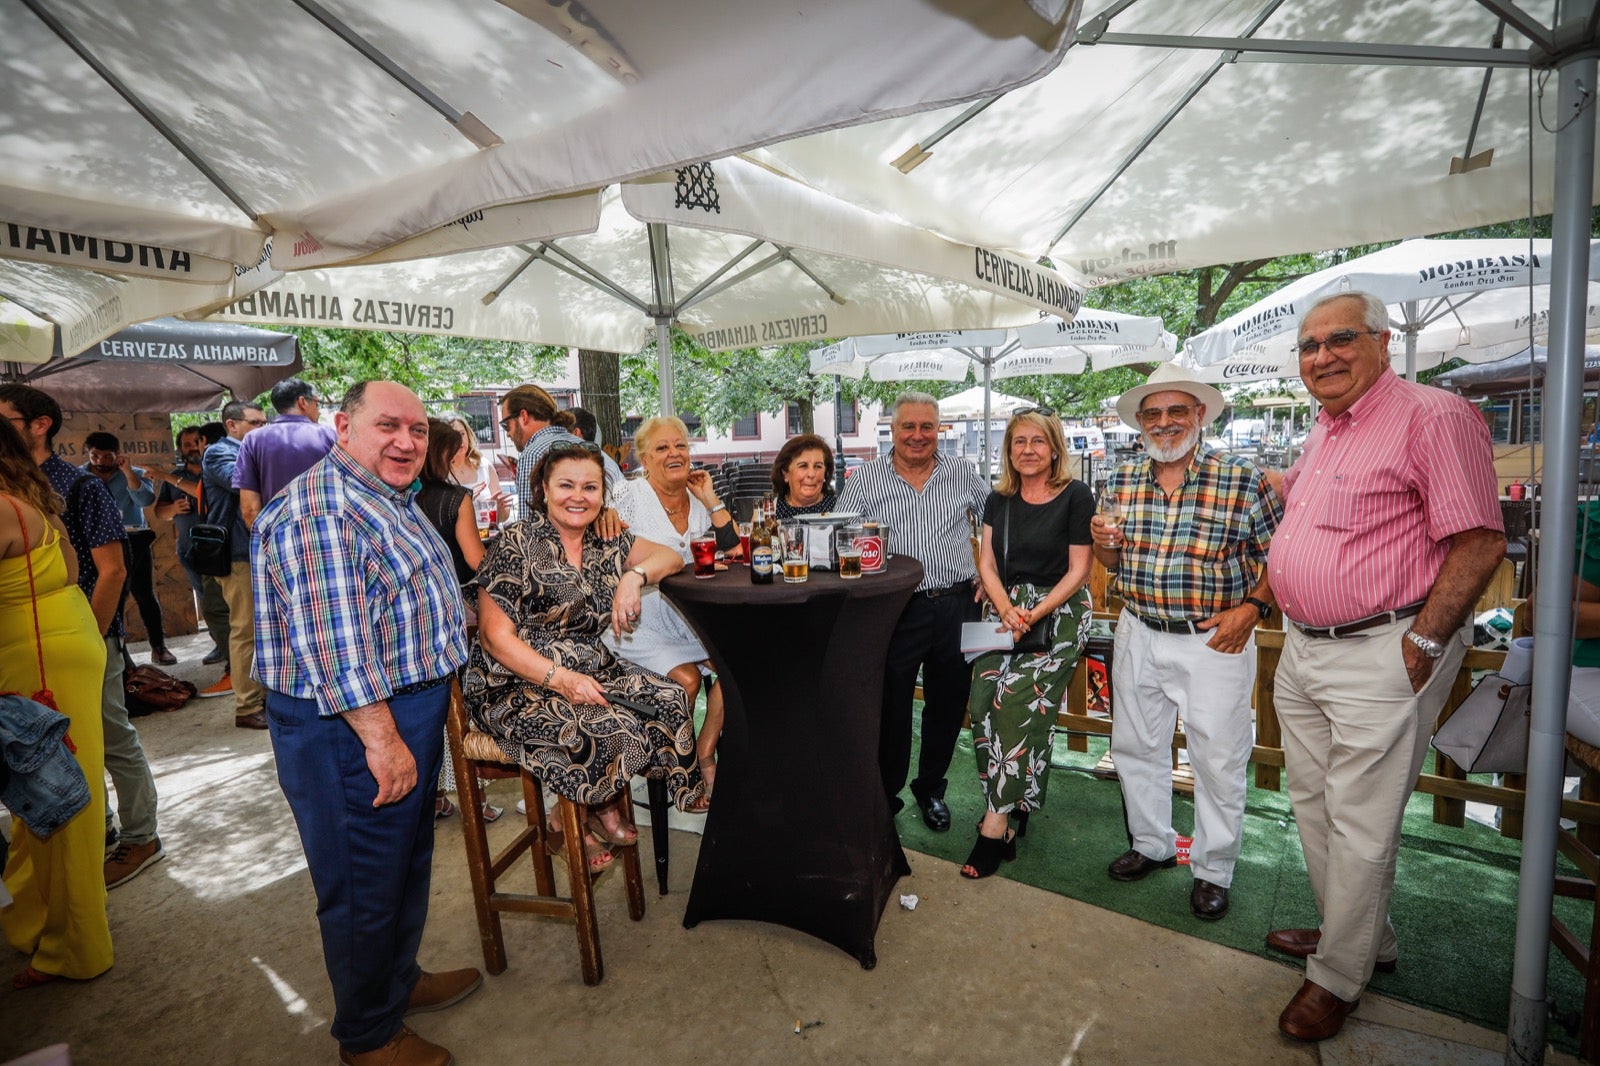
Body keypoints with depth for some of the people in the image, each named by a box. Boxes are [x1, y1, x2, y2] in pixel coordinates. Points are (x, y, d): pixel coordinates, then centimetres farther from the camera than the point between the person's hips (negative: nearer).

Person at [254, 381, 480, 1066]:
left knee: (408, 862, 23)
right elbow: (333, 642, -26)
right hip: (353, 724, -10)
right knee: (365, 883, 7)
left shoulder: (390, 500, 13)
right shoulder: (319, 510, -20)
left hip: (409, 709, 10)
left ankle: (399, 978, 44)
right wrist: (383, 739, -25)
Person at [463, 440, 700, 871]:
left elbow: (671, 557, 9)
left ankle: (603, 808, 8)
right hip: (517, 686, -6)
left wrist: (635, 576, -13)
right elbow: (495, 636, -14)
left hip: (591, 669, 7)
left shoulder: (605, 542, 7)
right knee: (618, 732, -26)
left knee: (672, 700, -12)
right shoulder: (516, 544, -11)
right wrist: (560, 679, -25)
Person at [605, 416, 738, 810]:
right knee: (686, 678, -25)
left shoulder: (700, 500, 9)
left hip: (690, 615, 5)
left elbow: (735, 552, 0)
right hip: (643, 620, -5)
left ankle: (704, 754, 1)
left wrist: (711, 500, -5)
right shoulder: (630, 496, -5)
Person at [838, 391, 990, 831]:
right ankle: (885, 795, 27)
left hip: (955, 608, 3)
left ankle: (931, 789, 37)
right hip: (895, 610, -2)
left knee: (947, 706, 15)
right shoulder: (865, 479, 2)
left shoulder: (963, 475, 8)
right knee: (890, 709, 6)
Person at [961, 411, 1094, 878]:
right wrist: (1006, 609, -9)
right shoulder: (999, 500, 11)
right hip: (1005, 610, 5)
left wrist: (1034, 614, -14)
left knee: (1014, 697, -19)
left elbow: (1078, 571, -4)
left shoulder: (1075, 496, -2)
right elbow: (987, 564, 8)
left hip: (1058, 613, -4)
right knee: (983, 697, -10)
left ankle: (996, 821, -10)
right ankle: (1012, 809, 6)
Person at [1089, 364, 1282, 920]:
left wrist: (1252, 607, -14)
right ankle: (1151, 844, 37)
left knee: (1218, 761, 7)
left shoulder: (1242, 478, -9)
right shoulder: (1121, 480, 3)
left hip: (1215, 641, -4)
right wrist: (1103, 541, -10)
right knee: (1135, 747, 15)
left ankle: (1212, 871, 28)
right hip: (1139, 636, 4)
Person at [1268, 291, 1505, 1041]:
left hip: (1379, 655, -9)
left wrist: (1421, 646, -19)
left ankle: (1338, 975, 21)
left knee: (1361, 825, 3)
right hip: (1303, 649, 9)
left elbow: (1480, 541, -17)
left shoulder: (1433, 416, -13)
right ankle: (1362, 937, 37)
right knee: (1313, 805, 18)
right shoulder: (1322, 429, 14)